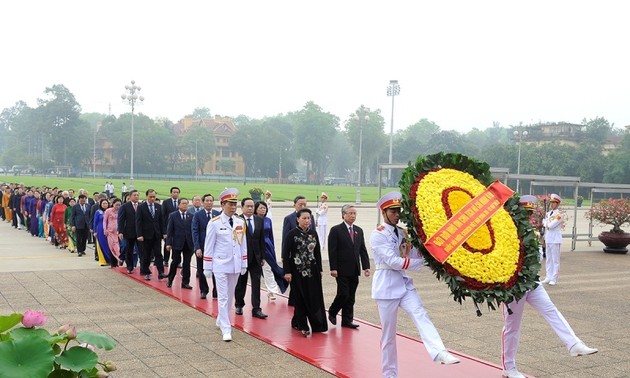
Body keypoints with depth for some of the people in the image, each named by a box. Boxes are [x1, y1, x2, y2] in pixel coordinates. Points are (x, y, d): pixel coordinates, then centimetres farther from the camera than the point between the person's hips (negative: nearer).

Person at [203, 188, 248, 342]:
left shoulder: (240, 222, 3)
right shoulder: (214, 223, -9)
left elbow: (243, 244, 10)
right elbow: (209, 246, -5)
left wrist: (244, 264, 9)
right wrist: (207, 267, -5)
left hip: (235, 265, 5)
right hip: (221, 265, -5)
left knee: (230, 295, 15)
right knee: (223, 297, -4)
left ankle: (221, 320, 34)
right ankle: (226, 329, -1)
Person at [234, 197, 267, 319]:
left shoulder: (259, 220, 6)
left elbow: (262, 239, 8)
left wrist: (262, 256, 6)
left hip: (256, 257, 3)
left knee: (256, 283, 0)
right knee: (240, 283, 11)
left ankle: (256, 309, 3)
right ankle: (239, 305, 28)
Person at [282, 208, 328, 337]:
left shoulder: (313, 233, 6)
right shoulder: (292, 234, -8)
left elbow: (317, 252, 12)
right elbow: (285, 254, -9)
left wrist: (320, 269, 10)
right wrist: (287, 272, -13)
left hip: (312, 270, 4)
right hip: (297, 271, -4)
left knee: (315, 297, 3)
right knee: (300, 298, 2)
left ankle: (317, 324, 16)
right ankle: (302, 326, 12)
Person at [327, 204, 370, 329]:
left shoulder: (359, 230, 12)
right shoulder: (336, 230, -6)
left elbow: (363, 250, 12)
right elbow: (332, 251, -9)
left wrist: (366, 266, 3)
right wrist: (333, 268, -15)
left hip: (354, 270, 5)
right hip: (342, 270, -5)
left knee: (351, 297, 7)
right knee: (343, 294, -6)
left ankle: (347, 320, 15)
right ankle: (332, 312, 18)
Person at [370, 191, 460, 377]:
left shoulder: (402, 232, 11)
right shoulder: (378, 235, -10)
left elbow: (413, 255, 6)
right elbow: (392, 261, -19)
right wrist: (422, 262, -17)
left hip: (404, 282, 5)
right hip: (386, 285, -5)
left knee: (421, 315, -18)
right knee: (388, 332, 3)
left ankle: (439, 353, -35)